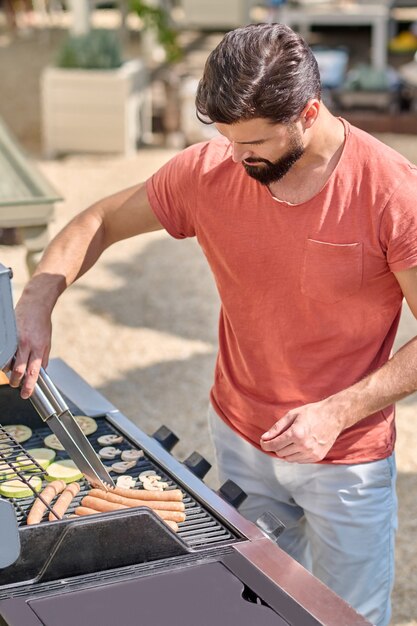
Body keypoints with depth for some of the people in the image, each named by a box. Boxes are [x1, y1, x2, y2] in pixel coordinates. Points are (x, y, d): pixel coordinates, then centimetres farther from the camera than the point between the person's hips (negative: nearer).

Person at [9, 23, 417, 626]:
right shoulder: (209, 171, -11)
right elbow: (99, 222, 2)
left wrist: (336, 413, -24)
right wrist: (35, 306, -14)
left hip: (346, 458, -3)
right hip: (240, 439, 3)